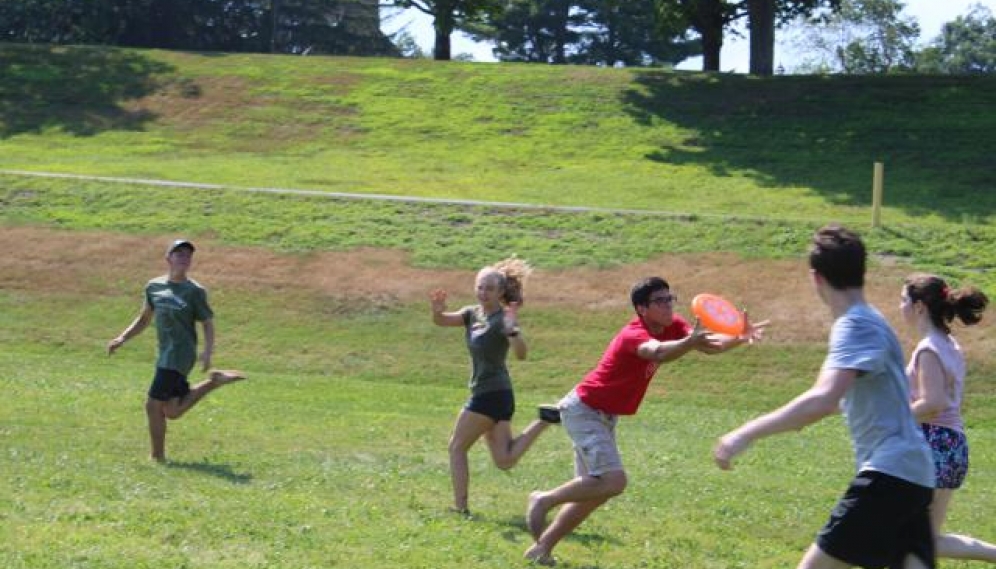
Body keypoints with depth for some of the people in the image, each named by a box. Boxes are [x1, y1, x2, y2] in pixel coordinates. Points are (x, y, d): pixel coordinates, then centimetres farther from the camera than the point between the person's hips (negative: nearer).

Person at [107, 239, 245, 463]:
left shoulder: (195, 291, -6)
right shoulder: (154, 286, 10)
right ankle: (214, 381, 25)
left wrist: (207, 352, -19)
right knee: (172, 411, 14)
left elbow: (208, 324, -3)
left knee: (153, 406, -8)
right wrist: (122, 339, 11)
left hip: (181, 354, -7)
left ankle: (158, 458, 6)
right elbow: (144, 319, 22)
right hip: (166, 354, 7)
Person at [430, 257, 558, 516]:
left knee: (457, 447, 1)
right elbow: (443, 321, -2)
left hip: (491, 395, -8)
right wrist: (437, 311, -24)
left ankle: (460, 506, 4)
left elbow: (521, 353, -28)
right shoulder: (473, 313, 9)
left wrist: (512, 330, -47)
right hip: (493, 395, 8)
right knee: (504, 461, 8)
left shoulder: (502, 320, -15)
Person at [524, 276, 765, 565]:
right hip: (583, 411, -9)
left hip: (604, 416, 9)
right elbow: (658, 352, -51)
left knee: (594, 491, 12)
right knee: (613, 481, -22)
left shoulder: (671, 327, -4)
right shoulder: (634, 335, -28)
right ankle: (544, 501, -3)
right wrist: (690, 341, -70)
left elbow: (708, 344, -18)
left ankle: (542, 547, 21)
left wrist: (738, 338, -38)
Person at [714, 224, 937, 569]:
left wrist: (746, 434, -30)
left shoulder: (854, 325, -13)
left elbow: (823, 400, -30)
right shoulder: (869, 321, 18)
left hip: (889, 473, -10)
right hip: (911, 475, 10)